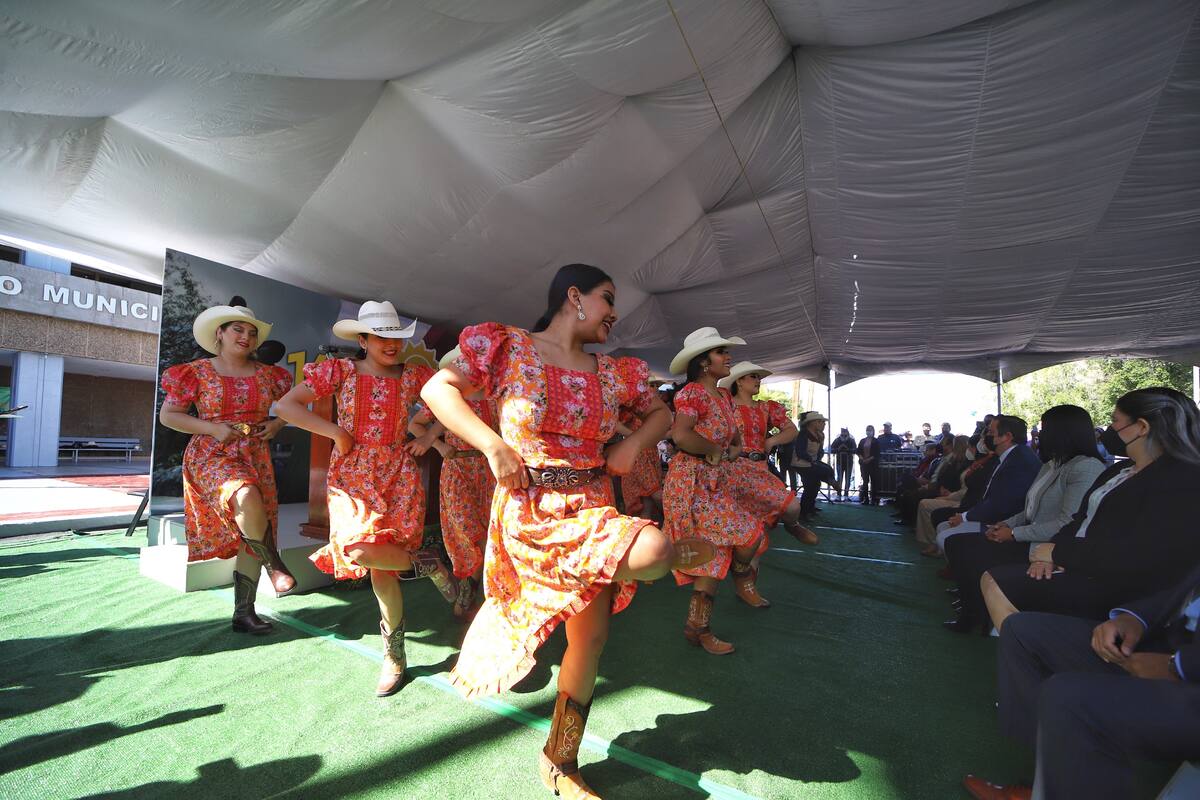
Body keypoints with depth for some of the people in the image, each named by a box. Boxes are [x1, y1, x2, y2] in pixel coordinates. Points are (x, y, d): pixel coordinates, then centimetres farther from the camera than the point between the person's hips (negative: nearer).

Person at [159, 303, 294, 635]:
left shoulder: (268, 374, 9)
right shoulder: (197, 371, 1)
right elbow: (168, 415, 3)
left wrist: (276, 424, 0)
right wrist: (213, 428, -11)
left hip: (256, 458, 4)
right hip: (213, 456, -4)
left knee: (251, 536, 2)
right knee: (248, 500, -34)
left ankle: (244, 613, 13)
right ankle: (275, 565, -11)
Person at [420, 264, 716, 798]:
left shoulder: (614, 372, 9)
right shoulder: (509, 347, -3)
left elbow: (660, 413, 21)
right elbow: (437, 389, -6)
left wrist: (635, 443, -1)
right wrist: (494, 446, -19)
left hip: (593, 510, 6)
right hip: (532, 509, -6)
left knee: (591, 637, 9)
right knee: (652, 551, -29)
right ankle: (680, 553, 10)